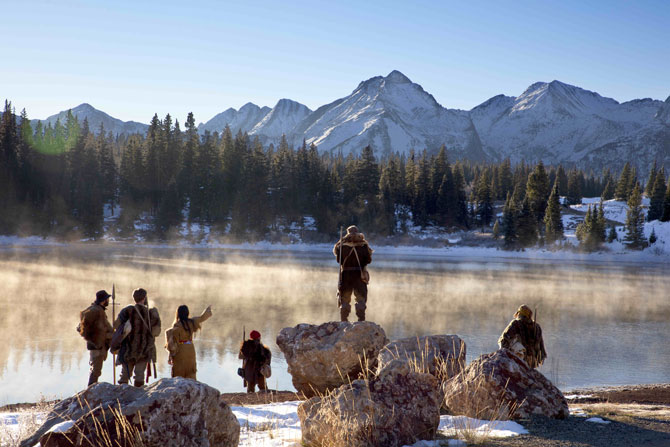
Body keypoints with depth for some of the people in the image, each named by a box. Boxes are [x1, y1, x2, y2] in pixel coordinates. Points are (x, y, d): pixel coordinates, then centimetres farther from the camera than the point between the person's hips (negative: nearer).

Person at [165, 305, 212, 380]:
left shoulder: (177, 326, -13)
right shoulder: (192, 322, 2)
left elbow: (174, 341, -16)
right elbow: (202, 317, 20)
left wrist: (171, 354, -11)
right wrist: (208, 309, 39)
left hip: (180, 351, -5)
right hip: (190, 349, 5)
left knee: (178, 375, 1)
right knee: (191, 374, 10)